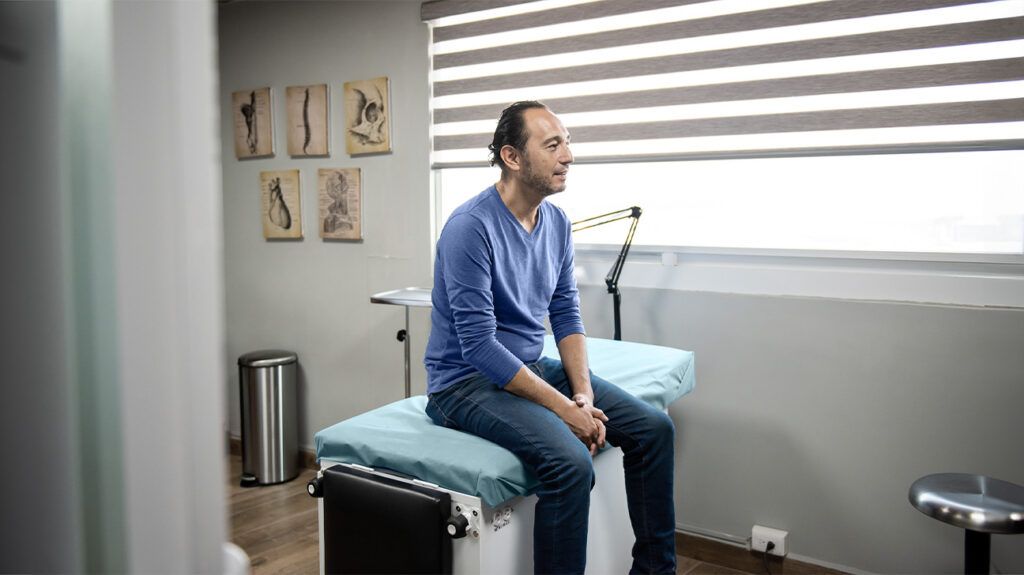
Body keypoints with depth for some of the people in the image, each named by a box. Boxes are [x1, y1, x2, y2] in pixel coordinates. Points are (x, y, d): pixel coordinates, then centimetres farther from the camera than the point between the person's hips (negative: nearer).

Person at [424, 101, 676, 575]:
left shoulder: (557, 223, 4)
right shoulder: (470, 227, -21)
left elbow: (566, 316, 7)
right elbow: (479, 345, -23)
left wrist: (584, 394, -9)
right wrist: (565, 409, -22)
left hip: (534, 367, 8)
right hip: (466, 382, -8)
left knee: (654, 428, -2)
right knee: (571, 461, -31)